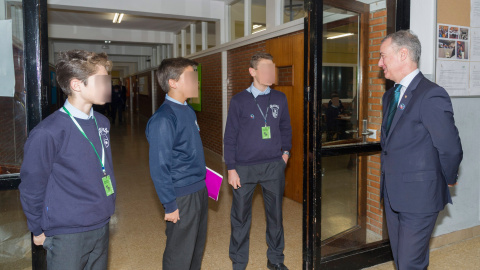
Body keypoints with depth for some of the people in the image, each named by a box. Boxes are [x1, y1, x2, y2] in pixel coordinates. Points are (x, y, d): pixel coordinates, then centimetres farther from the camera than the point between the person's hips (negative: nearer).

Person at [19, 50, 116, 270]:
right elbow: (31, 187, -9)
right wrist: (39, 230, 0)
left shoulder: (102, 123, 1)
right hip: (67, 234, -6)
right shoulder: (47, 133, -19)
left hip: (101, 226, 6)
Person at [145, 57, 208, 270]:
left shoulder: (189, 111, 6)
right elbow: (159, 167, -19)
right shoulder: (163, 119, -19)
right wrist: (170, 205, -16)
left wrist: (203, 183, 14)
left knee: (197, 247, 22)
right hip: (182, 196, -8)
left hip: (199, 190, 8)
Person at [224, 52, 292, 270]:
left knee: (275, 214, 13)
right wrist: (231, 168, -6)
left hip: (274, 166, 3)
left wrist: (285, 151, 5)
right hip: (244, 168, -2)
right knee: (240, 218, 7)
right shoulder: (239, 101, -5)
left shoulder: (280, 99, 3)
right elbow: (230, 136, -3)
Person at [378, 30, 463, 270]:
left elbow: (450, 148, -16)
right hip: (392, 192, 8)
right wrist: (389, 173, 14)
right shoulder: (390, 95, 11)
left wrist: (447, 180, -1)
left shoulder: (431, 95, -18)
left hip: (418, 196, -8)